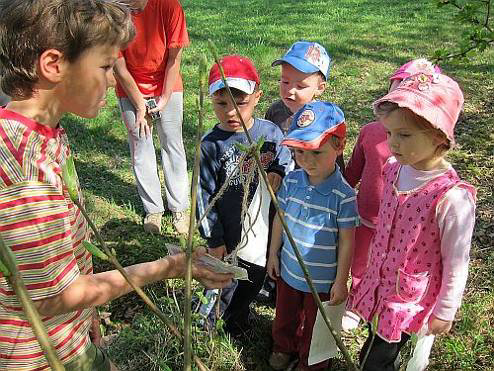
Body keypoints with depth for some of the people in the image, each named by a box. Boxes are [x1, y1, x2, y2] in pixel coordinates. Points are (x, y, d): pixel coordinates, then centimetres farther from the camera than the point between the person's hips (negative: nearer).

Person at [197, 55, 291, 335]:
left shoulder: (271, 132, -9)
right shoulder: (211, 145, -17)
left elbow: (287, 163, 5)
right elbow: (205, 195, -12)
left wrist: (278, 173, -19)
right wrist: (214, 238, -9)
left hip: (267, 231, 3)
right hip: (231, 236, -3)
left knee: (255, 281, 25)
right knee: (229, 285, 17)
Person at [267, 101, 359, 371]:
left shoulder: (344, 195, -25)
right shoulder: (291, 181, -12)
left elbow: (346, 242, -17)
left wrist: (341, 281, -11)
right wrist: (273, 255, 8)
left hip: (322, 279, -4)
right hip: (288, 269, 4)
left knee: (314, 326, 21)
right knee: (285, 316, 28)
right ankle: (283, 347, 57)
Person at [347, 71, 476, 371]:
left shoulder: (452, 198, -28)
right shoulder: (394, 169, -8)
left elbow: (456, 265, -17)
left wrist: (444, 313, -7)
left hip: (411, 300, -6)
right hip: (379, 285, 6)